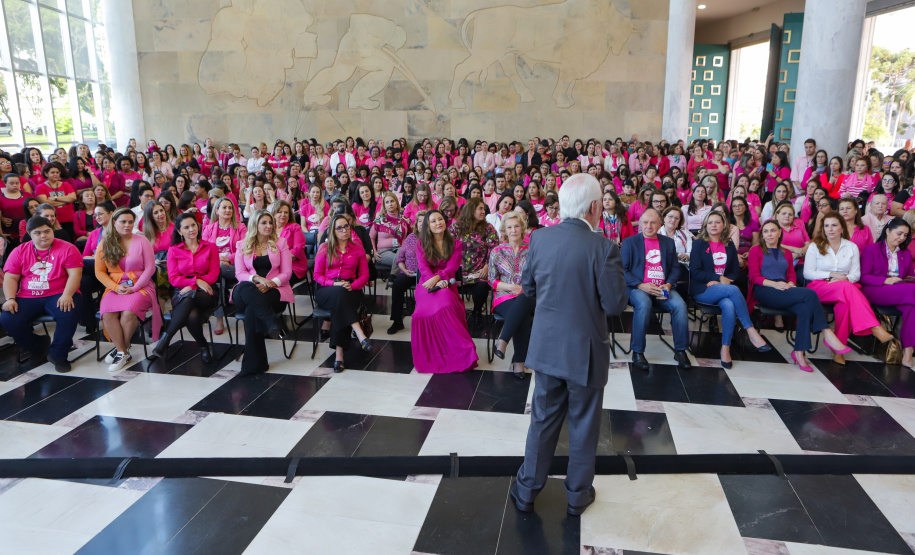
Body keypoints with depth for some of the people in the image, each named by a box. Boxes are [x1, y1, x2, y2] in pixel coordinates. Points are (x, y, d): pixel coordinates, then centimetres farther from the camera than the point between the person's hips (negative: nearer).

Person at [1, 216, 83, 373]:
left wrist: (67, 295, -22)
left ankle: (58, 355, -9)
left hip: (58, 295, -3)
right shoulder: (19, 252, 11)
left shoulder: (67, 249, 1)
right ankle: (38, 347, 9)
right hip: (27, 298, 3)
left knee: (69, 313, -33)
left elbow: (75, 274, -7)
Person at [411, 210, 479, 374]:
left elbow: (452, 267, 0)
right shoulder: (421, 244, 13)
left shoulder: (455, 244, 14)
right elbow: (423, 267, -1)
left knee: (445, 302, -37)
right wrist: (438, 283, -18)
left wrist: (437, 278, -19)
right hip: (427, 285, 0)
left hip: (447, 284, 0)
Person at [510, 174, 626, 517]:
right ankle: (578, 495, 33)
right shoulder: (603, 248, -20)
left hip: (547, 345, 4)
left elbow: (528, 287, 4)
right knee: (584, 425, 16)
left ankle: (526, 491, 31)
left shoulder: (540, 238, -6)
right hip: (585, 350, -3)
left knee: (543, 420, 19)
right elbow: (615, 304, -16)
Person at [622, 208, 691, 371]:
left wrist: (668, 284, -5)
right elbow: (622, 270, 1)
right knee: (643, 304, -37)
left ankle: (680, 351, -12)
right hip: (638, 288, -3)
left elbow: (675, 268, 16)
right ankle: (637, 352, -25)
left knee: (679, 305, -28)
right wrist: (641, 285, -14)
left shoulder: (669, 242, 19)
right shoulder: (629, 242, 8)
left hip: (663, 289, 3)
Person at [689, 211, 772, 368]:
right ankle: (751, 331, -30)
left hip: (723, 288, 3)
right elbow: (695, 271, -4)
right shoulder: (699, 243, 5)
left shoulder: (729, 246, 17)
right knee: (733, 290, -33)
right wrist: (719, 278, -12)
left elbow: (736, 271, 11)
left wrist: (723, 280, -9)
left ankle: (725, 348, -29)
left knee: (729, 306, -33)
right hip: (702, 291, -3)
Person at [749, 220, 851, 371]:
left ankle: (799, 352, -34)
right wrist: (774, 284, -14)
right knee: (809, 294, -28)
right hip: (764, 292, -5)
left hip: (784, 292, 5)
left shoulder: (787, 253, 30)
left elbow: (792, 275, 20)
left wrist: (790, 284, -5)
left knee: (806, 308, -31)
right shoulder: (756, 250, 14)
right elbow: (754, 276, 2)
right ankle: (828, 334, -28)